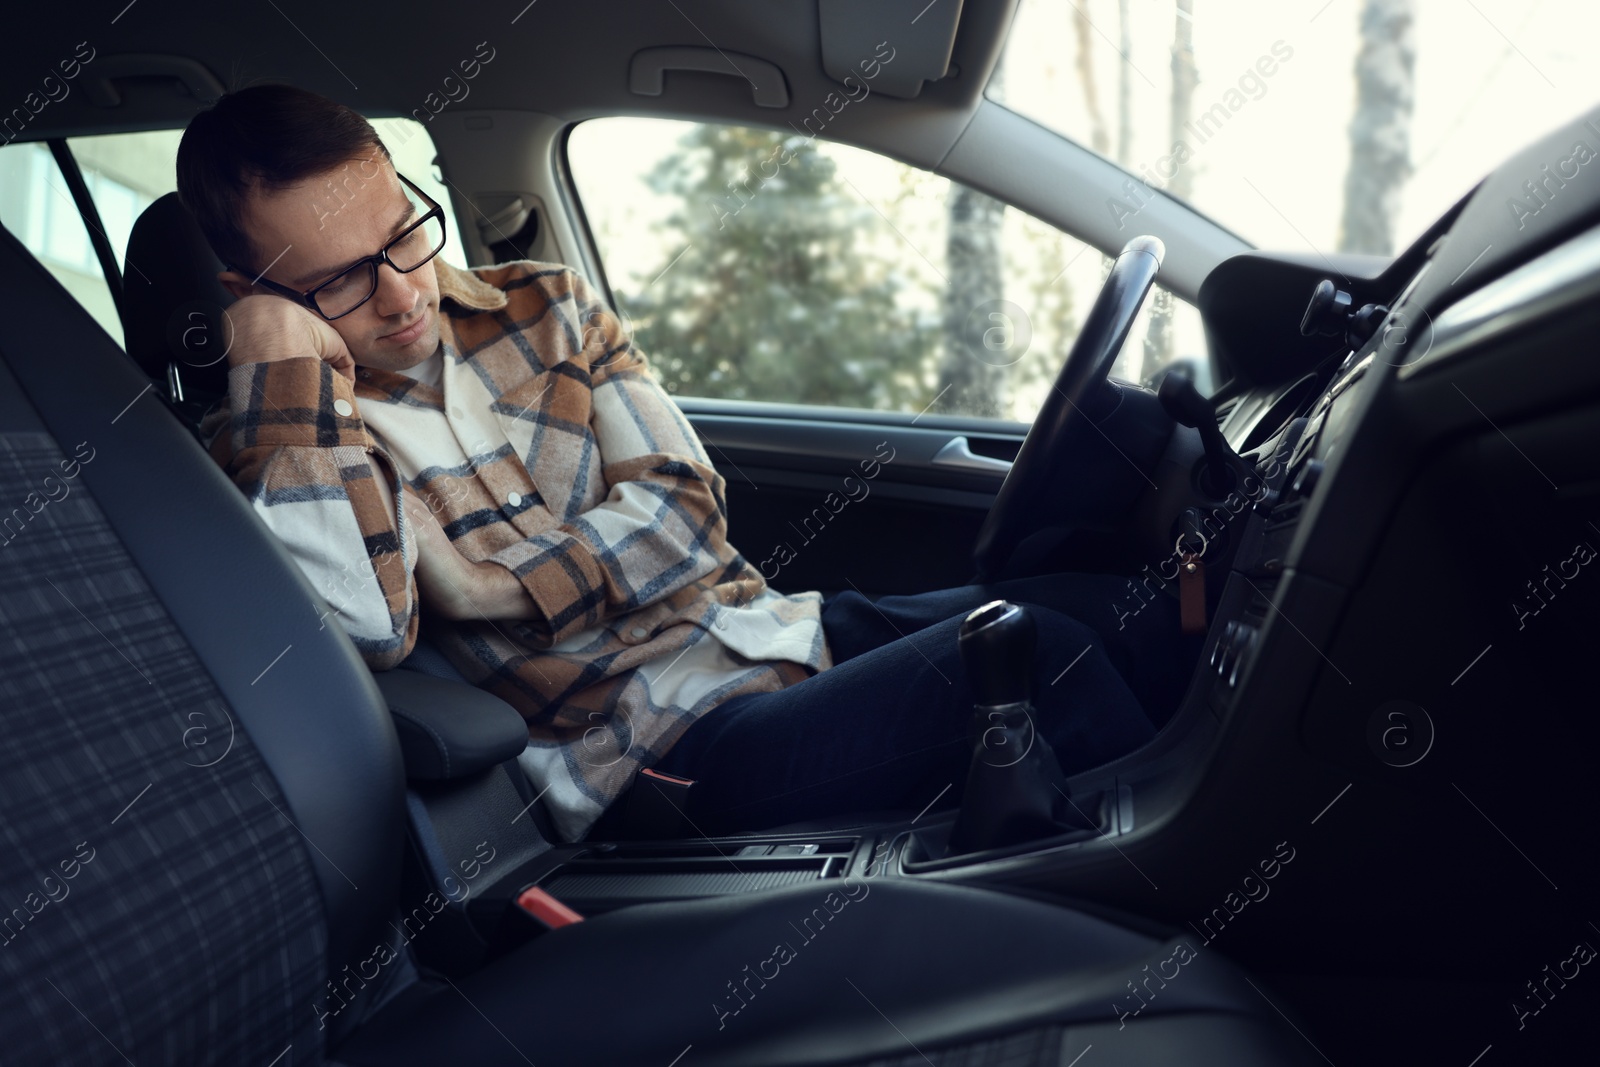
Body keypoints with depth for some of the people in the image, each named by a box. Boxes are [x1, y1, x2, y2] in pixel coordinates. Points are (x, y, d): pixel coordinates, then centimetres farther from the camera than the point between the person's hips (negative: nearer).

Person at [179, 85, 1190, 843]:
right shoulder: (269, 449, -1)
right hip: (673, 746, -6)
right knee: (1034, 655, -24)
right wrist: (289, 351, -18)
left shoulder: (546, 305, 11)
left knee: (1104, 606, -10)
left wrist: (488, 587, -10)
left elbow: (684, 509, 2)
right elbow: (365, 631, -22)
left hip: (788, 629, 6)